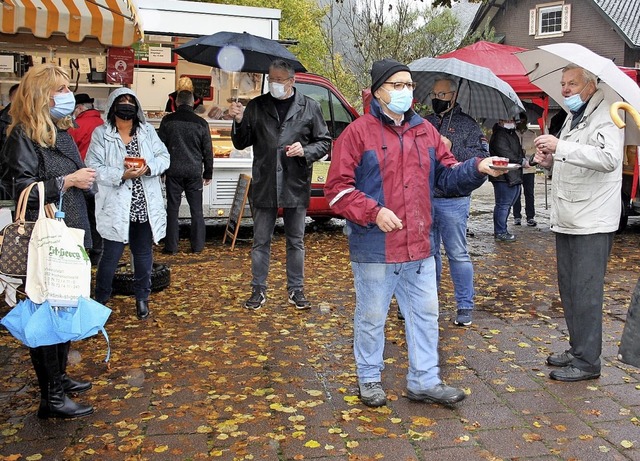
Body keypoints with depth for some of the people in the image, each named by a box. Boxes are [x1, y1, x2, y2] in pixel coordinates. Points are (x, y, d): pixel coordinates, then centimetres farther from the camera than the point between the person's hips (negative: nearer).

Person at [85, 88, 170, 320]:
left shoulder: (147, 131, 7)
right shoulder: (101, 134, -3)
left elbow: (164, 158, 3)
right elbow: (94, 168, -10)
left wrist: (148, 168, -17)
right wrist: (122, 174, -22)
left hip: (145, 206, 3)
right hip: (115, 207, -3)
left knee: (144, 254, 14)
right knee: (111, 255, 3)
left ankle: (142, 297, 32)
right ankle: (100, 299, 24)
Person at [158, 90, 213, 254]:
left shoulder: (168, 120, -1)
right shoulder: (201, 123, -1)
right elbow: (208, 150, 4)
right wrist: (208, 173, 13)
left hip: (173, 171, 0)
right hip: (194, 172, 0)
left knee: (172, 209, 5)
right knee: (196, 210, 7)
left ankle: (171, 246, 6)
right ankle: (197, 245, 10)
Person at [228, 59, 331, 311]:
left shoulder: (309, 107, 2)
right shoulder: (256, 106, 4)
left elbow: (324, 142, 5)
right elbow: (241, 143, 8)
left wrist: (305, 151, -14)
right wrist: (239, 121, -11)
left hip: (296, 185, -1)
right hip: (264, 185, 1)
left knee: (296, 241, 11)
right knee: (261, 241, 9)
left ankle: (296, 289, 25)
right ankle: (258, 290, 22)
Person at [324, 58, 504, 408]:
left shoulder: (426, 131, 11)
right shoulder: (358, 132, -6)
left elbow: (448, 177, 12)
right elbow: (337, 188, -9)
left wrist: (477, 168, -7)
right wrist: (373, 211, -19)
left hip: (419, 247, 5)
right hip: (375, 248, -5)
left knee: (425, 314, 13)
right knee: (371, 317, 9)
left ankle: (424, 380, 27)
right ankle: (369, 378, 28)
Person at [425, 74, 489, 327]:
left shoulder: (467, 124, 1)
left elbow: (482, 156, -10)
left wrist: (452, 147, -18)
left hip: (453, 200, -5)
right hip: (424, 199, 5)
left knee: (457, 254, 0)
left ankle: (465, 305, 10)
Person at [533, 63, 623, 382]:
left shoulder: (605, 117, -11)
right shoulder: (572, 118, 19)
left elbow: (608, 158, -28)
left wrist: (560, 147, -33)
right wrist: (549, 160, 9)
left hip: (592, 223, -9)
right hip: (566, 221, 9)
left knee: (586, 292, -6)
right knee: (568, 287, 15)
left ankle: (587, 362, 3)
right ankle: (577, 349, 27)